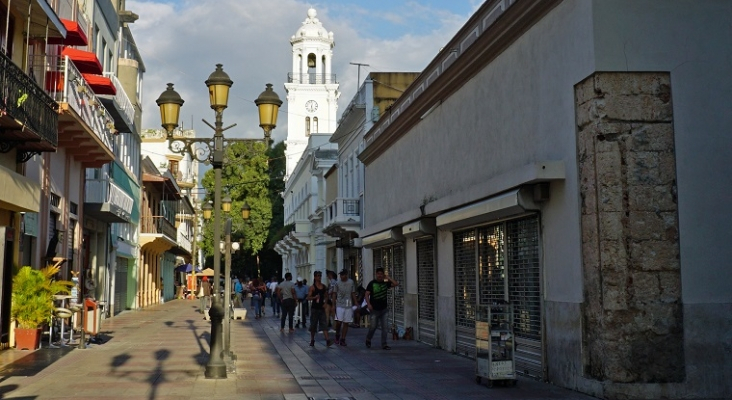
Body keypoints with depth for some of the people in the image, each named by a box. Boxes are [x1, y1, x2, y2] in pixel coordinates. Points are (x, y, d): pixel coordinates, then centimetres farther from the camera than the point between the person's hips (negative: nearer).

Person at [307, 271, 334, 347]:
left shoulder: (324, 287, 7)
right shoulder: (312, 287, -7)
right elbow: (308, 298, -12)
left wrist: (325, 303, 4)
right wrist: (314, 297, -29)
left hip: (322, 308, 4)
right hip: (315, 308, -3)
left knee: (324, 324, -4)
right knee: (313, 325, 5)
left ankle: (327, 340, -12)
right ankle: (312, 340, 19)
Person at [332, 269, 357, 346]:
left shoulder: (351, 282, 5)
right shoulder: (337, 283, 3)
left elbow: (353, 294, 11)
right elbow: (334, 294, 7)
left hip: (348, 306, 1)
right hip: (339, 305, -1)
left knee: (346, 323, 2)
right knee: (339, 322, -10)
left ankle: (343, 339, 9)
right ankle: (337, 335, 16)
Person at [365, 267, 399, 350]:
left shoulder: (385, 283, 6)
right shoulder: (372, 283, -2)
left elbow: (396, 284, 0)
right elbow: (367, 294, -5)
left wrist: (388, 278, -2)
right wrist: (368, 304, -18)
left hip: (384, 309, 3)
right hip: (374, 309, -3)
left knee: (384, 328, 1)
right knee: (373, 326, 1)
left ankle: (384, 344, 8)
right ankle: (368, 339, 27)